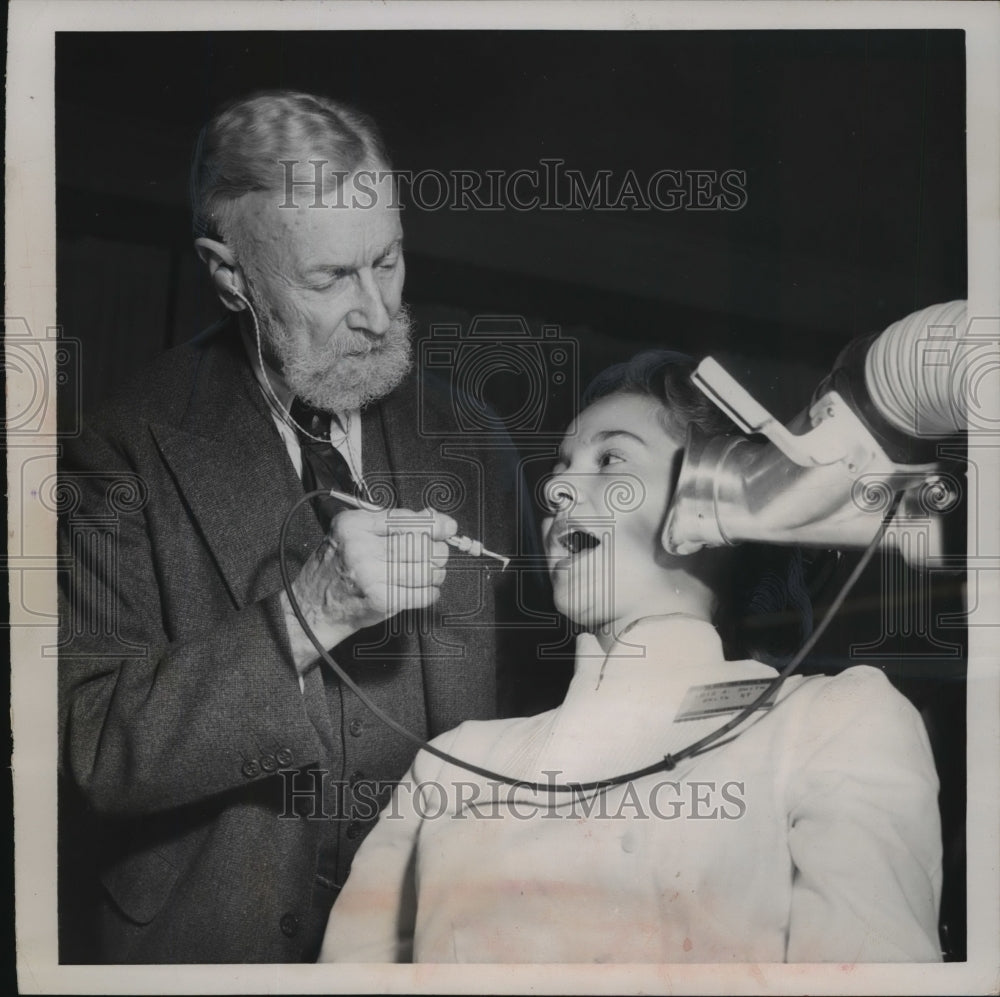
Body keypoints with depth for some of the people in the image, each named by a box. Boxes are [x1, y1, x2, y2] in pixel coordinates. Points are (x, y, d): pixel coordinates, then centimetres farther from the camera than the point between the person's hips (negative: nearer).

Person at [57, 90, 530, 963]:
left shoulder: (469, 445, -3)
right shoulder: (127, 456, -13)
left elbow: (523, 708, 3)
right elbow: (90, 746, -18)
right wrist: (303, 615, -28)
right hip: (206, 935, -2)